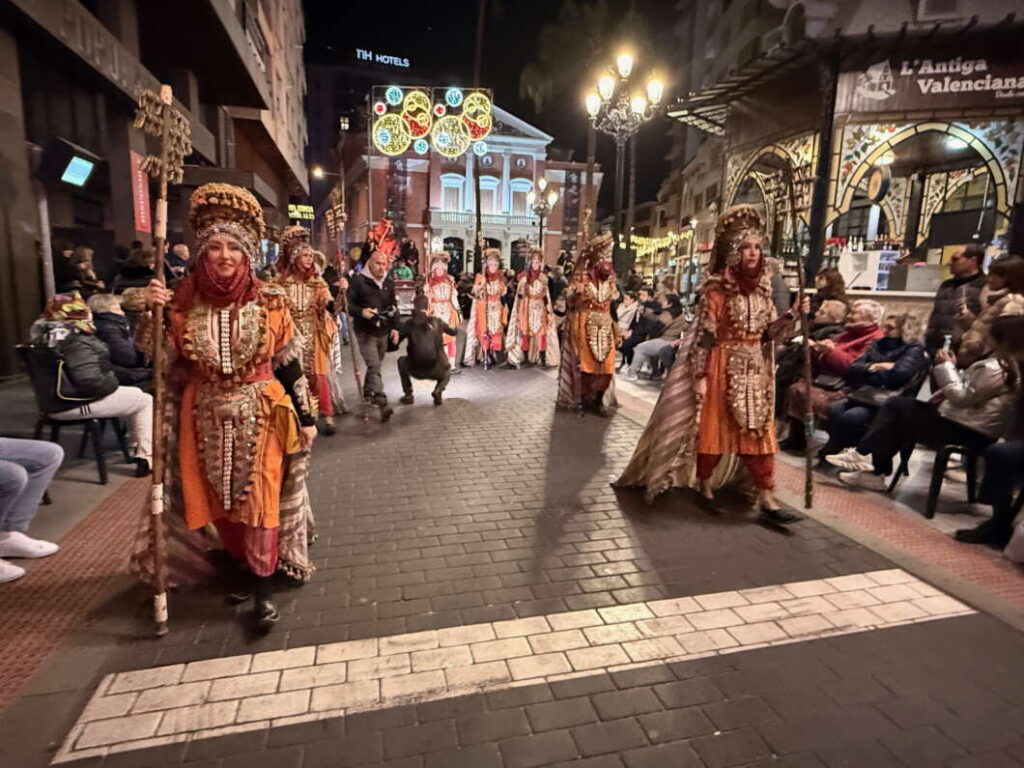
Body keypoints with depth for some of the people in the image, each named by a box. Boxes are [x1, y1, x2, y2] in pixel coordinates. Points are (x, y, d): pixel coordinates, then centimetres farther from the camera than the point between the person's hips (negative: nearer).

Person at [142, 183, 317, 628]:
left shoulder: (269, 302, -7)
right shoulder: (183, 303, -2)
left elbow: (288, 365, -3)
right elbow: (163, 365, 0)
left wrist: (305, 417, -2)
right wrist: (154, 315, -13)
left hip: (261, 416, -2)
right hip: (206, 419, 3)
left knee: (260, 502, 2)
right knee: (219, 502, 14)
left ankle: (263, 589, 15)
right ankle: (243, 566, 37)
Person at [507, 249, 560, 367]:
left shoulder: (543, 277, 9)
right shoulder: (524, 276, 1)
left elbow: (545, 296, 11)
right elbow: (520, 295, -1)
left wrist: (549, 311, 8)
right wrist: (522, 284, -17)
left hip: (539, 308, 2)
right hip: (527, 307, -2)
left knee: (541, 332, -7)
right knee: (525, 331, -3)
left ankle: (543, 359, -6)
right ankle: (525, 358, 5)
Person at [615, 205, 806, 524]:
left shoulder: (761, 287, 8)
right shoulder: (717, 288, -9)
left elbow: (767, 333, 11)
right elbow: (705, 334, -13)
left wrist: (791, 315, -6)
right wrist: (701, 376, -16)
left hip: (755, 370, 6)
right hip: (723, 368, -6)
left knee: (759, 432, 5)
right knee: (712, 429, 4)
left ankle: (766, 500, 10)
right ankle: (705, 488, 23)